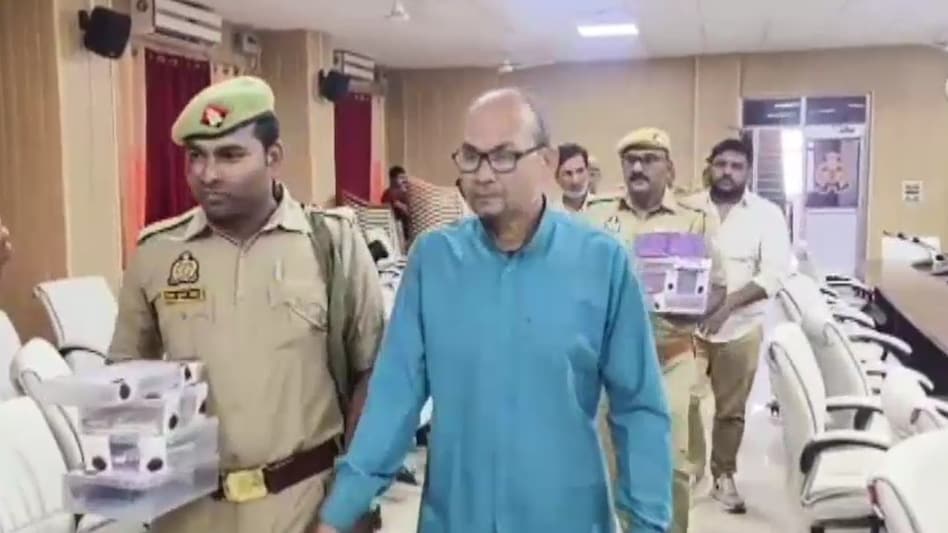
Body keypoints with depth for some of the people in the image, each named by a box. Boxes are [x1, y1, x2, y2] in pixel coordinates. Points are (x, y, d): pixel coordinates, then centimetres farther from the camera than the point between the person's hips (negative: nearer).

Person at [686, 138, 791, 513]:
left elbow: (774, 274, -9)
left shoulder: (767, 215, -1)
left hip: (739, 327, 0)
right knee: (685, 402, -3)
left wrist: (728, 304, -21)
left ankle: (724, 476, 28)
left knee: (731, 410, 11)